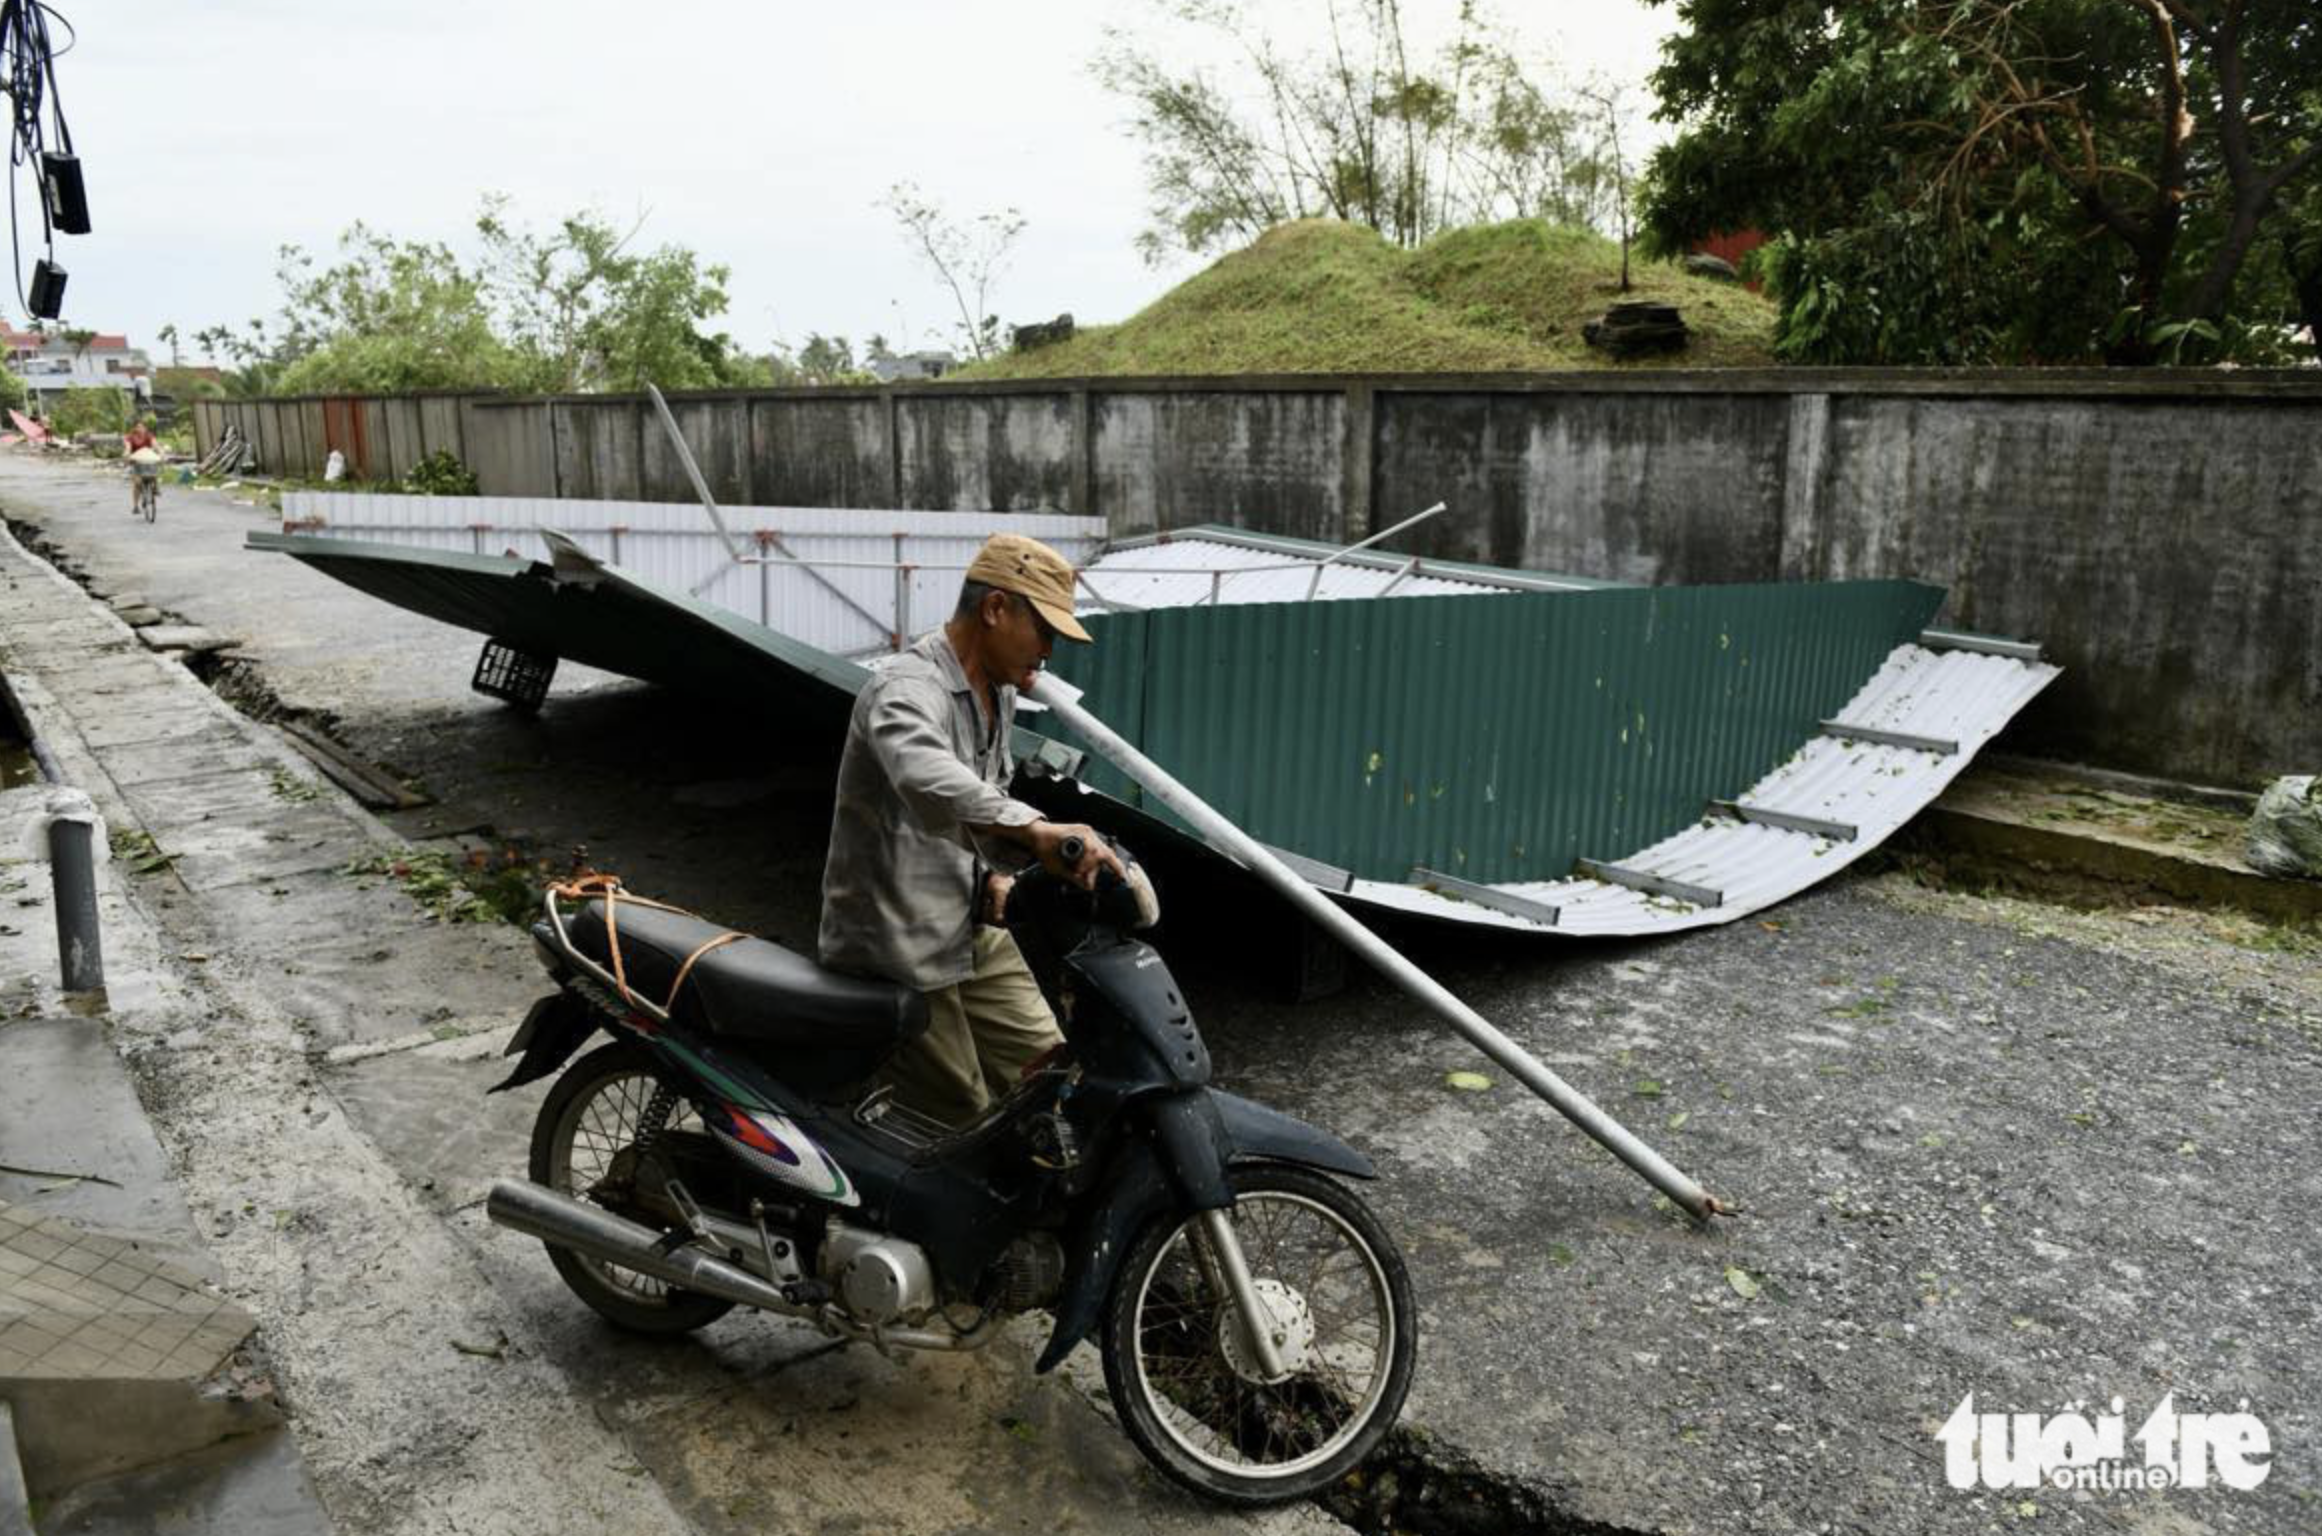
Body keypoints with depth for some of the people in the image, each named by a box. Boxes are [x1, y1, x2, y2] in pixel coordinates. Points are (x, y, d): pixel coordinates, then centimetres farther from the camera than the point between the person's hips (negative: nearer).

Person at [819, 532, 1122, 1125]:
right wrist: (1034, 830, -60)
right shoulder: (906, 690, -23)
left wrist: (992, 874, 4)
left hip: (971, 931, 9)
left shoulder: (998, 694, 10)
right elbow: (924, 778, -46)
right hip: (898, 947, -9)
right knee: (964, 1124, -1)